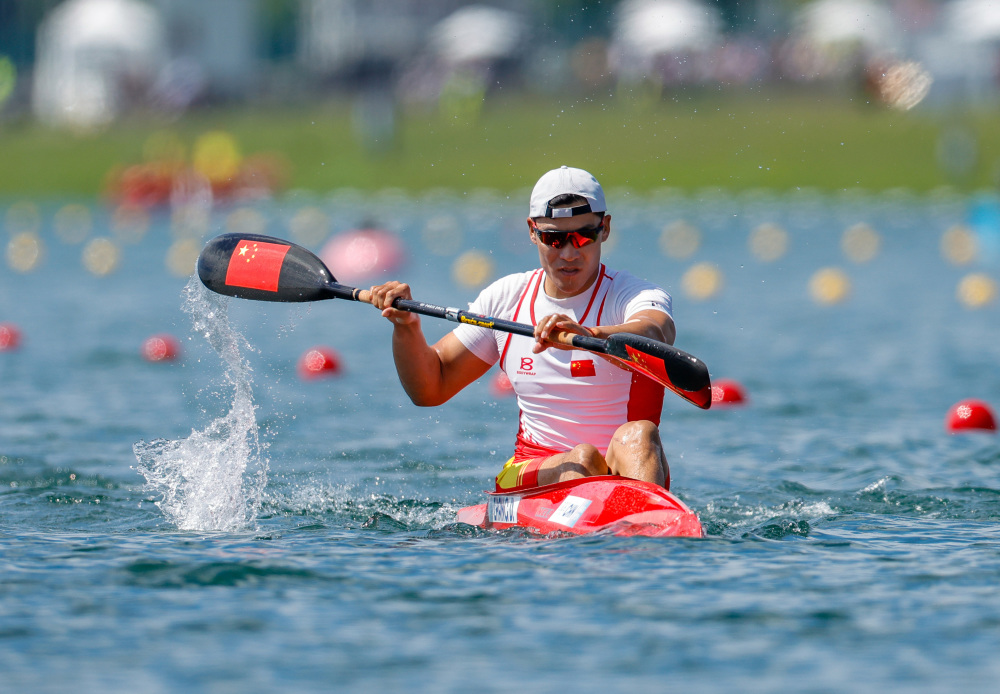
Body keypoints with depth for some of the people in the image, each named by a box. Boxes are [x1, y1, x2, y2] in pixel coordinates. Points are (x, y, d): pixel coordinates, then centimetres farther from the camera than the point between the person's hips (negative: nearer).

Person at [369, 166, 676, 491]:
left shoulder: (633, 296, -5)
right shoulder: (506, 297, 9)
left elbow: (656, 334, -33)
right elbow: (429, 389, 16)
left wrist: (589, 335, -54)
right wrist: (407, 327, -5)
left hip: (626, 477, -3)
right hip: (534, 474, 4)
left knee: (638, 435, -35)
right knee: (582, 457, -29)